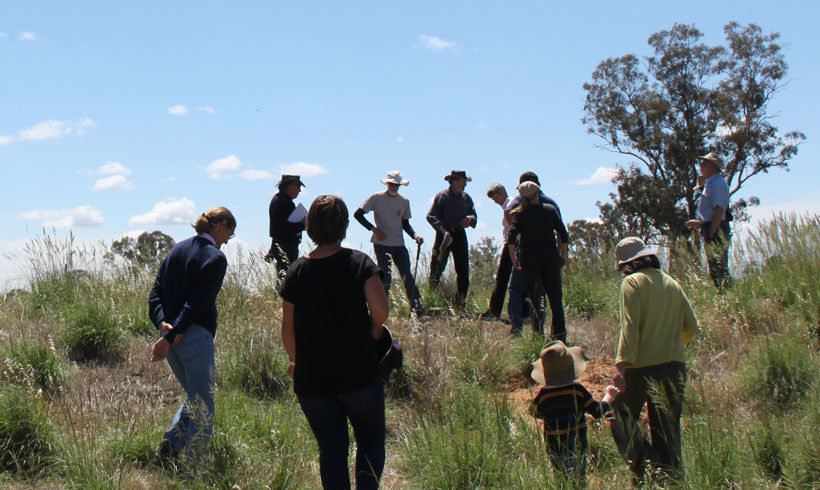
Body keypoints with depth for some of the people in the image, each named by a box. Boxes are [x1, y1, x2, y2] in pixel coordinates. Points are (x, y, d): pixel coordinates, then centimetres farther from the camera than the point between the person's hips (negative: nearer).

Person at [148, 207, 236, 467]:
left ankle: (169, 445, 8)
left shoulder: (176, 250, 13)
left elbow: (155, 294, 7)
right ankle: (193, 464, 4)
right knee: (203, 406, 4)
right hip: (195, 337, -7)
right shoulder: (215, 258, -10)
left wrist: (163, 323, -6)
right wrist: (171, 336, -19)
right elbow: (197, 303, -18)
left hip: (170, 333, 7)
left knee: (194, 396, 22)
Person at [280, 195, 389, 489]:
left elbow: (288, 329, 4)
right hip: (358, 373, -2)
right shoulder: (358, 262, -7)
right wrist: (372, 336, 1)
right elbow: (380, 309, -19)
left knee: (331, 448, 11)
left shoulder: (297, 271, 2)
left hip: (310, 379, 3)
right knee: (371, 439, 14)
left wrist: (295, 362, 21)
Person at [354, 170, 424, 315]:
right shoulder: (377, 198, -2)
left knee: (407, 277, -1)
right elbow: (358, 214, -1)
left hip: (399, 245, 4)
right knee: (386, 277, -13)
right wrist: (374, 229, -10)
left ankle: (418, 308, 6)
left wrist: (415, 235, 0)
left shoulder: (404, 201, 11)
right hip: (381, 244, -4)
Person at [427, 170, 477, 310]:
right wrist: (443, 230, -23)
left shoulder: (466, 197, 12)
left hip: (460, 236, 5)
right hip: (443, 235, -5)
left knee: (463, 271, 4)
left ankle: (461, 305, 12)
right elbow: (431, 216, -10)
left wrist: (470, 219, -6)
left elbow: (474, 215, 19)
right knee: (436, 270, -6)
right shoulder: (442, 196, -4)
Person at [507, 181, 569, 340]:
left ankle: (539, 309, -22)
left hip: (529, 258, -1)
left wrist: (513, 257, -4)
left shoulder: (520, 214, -3)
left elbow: (511, 237, -14)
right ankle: (560, 334, 5)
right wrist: (564, 254, 13)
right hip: (551, 257, 1)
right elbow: (563, 233, 1)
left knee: (533, 291, 10)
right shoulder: (550, 209, 1)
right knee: (555, 295, 7)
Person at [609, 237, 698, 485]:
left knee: (622, 419, 6)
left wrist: (622, 363, -21)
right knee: (668, 429, 12)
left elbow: (630, 325, -16)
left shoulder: (633, 282, -4)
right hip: (674, 365, 6)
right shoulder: (672, 283, 13)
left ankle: (642, 464, -11)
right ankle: (672, 476, 11)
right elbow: (691, 327, 17)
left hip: (642, 365, -6)